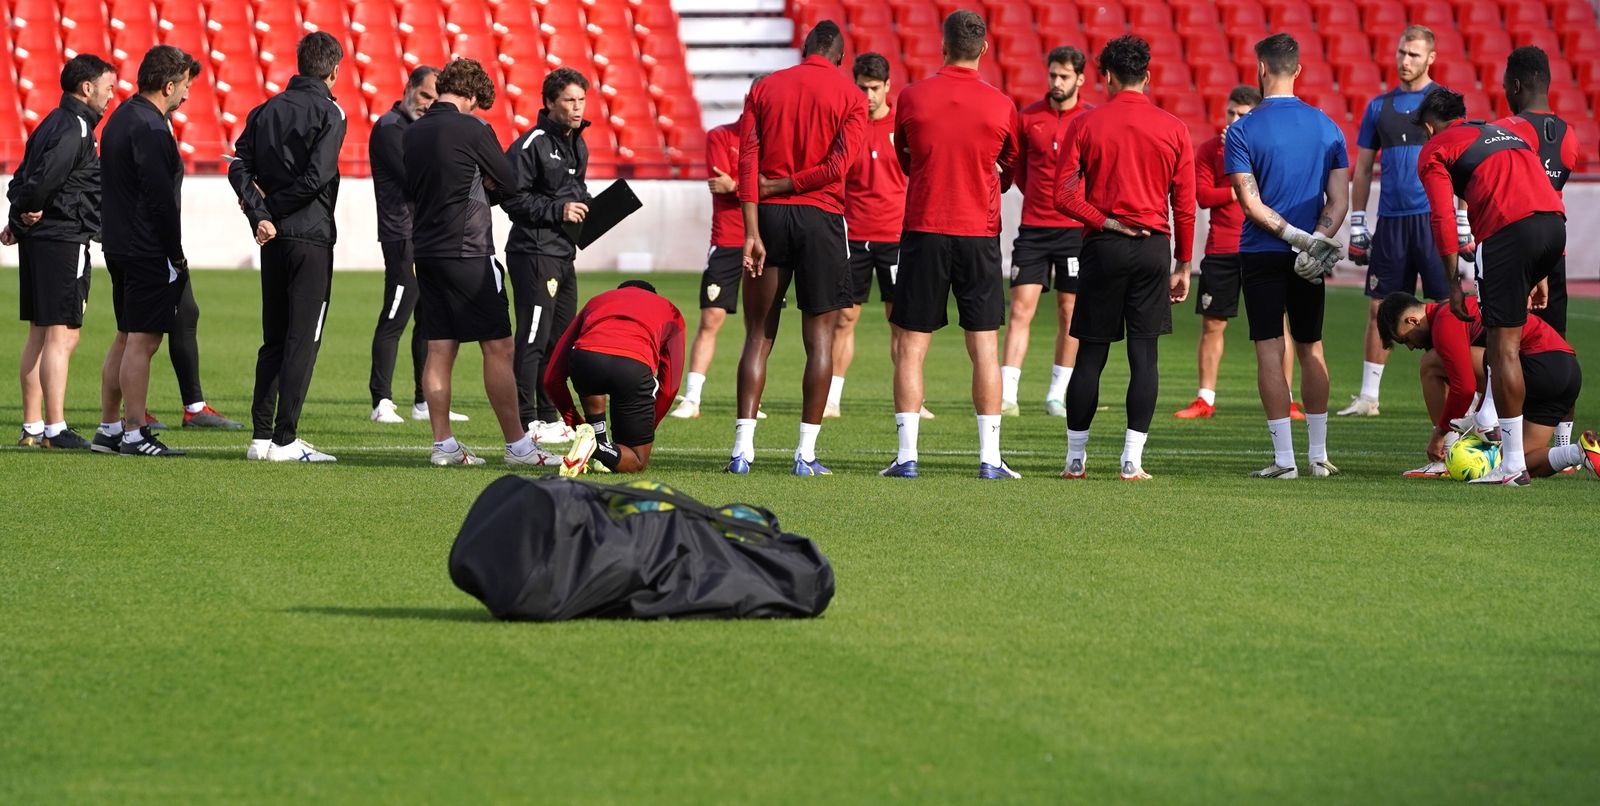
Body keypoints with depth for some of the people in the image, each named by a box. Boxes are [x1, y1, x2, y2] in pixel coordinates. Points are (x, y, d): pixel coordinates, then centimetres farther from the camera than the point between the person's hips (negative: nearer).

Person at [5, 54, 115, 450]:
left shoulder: (53, 124, 17)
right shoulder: (76, 128, -14)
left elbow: (23, 177, 14)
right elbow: (46, 175, -27)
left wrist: (19, 218, 2)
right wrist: (31, 210, -10)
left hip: (37, 239, 10)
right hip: (64, 239, -10)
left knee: (39, 335, 13)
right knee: (61, 336, -9)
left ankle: (32, 427, 16)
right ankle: (55, 429, -10)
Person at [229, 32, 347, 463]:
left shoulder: (266, 110, 11)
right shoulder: (328, 112, -8)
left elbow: (239, 166, 2)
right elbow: (317, 177, -17)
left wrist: (260, 214, -6)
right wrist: (272, 206, -6)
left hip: (274, 240, 6)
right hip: (311, 238, -6)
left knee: (273, 340, 13)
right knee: (302, 339, -4)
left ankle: (261, 436, 12)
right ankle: (284, 440, -7)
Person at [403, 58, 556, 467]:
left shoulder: (413, 133, 10)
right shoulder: (472, 129, -10)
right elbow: (509, 184, -2)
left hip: (425, 250, 7)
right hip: (467, 253, -7)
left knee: (439, 348, 8)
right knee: (498, 348, -3)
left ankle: (443, 444, 6)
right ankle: (517, 445, -3)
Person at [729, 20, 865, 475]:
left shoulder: (764, 89, 8)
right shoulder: (850, 97, 1)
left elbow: (748, 162, -2)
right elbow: (836, 166, -11)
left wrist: (752, 231, -5)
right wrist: (785, 184, -2)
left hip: (769, 215, 2)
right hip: (820, 217, -2)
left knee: (759, 336, 6)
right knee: (820, 337, 4)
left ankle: (743, 449, -2)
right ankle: (806, 452, 0)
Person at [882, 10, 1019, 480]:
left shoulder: (913, 98, -3)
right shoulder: (1000, 106, -2)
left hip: (924, 230, 0)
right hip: (980, 231, 0)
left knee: (911, 347, 5)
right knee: (984, 348, 4)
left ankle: (907, 455, 0)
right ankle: (990, 458, 2)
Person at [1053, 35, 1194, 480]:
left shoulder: (1086, 125, 0)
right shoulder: (1173, 129, 2)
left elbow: (1064, 194, -7)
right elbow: (1185, 205, 4)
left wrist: (1105, 222, -3)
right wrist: (1183, 265, 10)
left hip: (1103, 246, 0)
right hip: (1154, 247, 0)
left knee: (1090, 355, 5)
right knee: (1144, 355, 1)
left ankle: (1075, 458, 9)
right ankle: (1132, 460, -3)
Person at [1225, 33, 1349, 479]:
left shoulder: (1242, 130, -6)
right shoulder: (1325, 125, 5)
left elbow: (1250, 202, -12)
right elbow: (1339, 199, -1)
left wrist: (1292, 235, -13)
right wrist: (1316, 239, -10)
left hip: (1262, 253, -4)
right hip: (1312, 258, 4)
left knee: (1270, 351, -2)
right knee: (1311, 350, 13)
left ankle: (1284, 458, -6)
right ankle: (1319, 455, 15)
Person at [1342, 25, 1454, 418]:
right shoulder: (1379, 106, 13)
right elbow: (1363, 168, 16)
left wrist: (1464, 224, -7)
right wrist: (1356, 225, 11)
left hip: (1433, 219, -4)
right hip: (1390, 220, 4)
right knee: (1379, 308, 5)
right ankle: (1368, 396, 11)